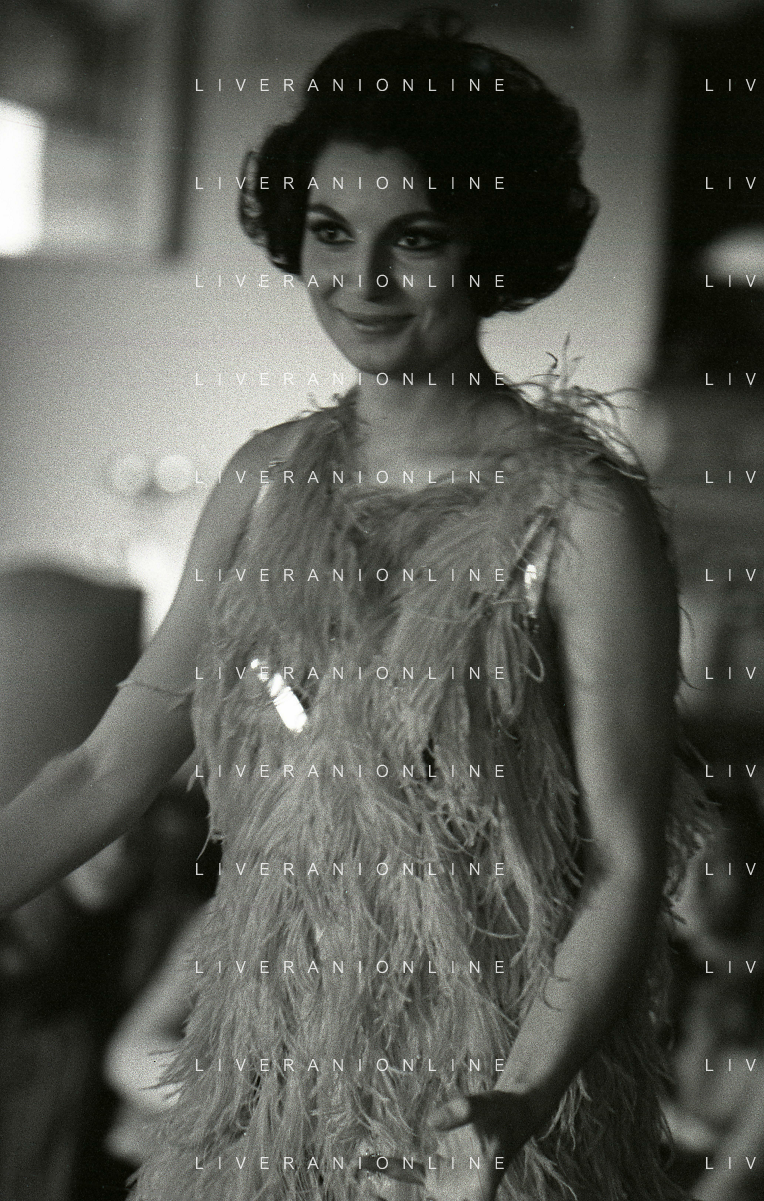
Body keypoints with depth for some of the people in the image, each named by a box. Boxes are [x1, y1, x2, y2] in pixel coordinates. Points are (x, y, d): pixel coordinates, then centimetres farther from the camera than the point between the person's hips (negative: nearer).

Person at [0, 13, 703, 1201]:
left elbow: (626, 871, -13)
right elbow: (108, 770, 7)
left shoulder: (580, 515, -12)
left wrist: (519, 1099, -24)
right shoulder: (268, 480, 4)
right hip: (261, 1086, 5)